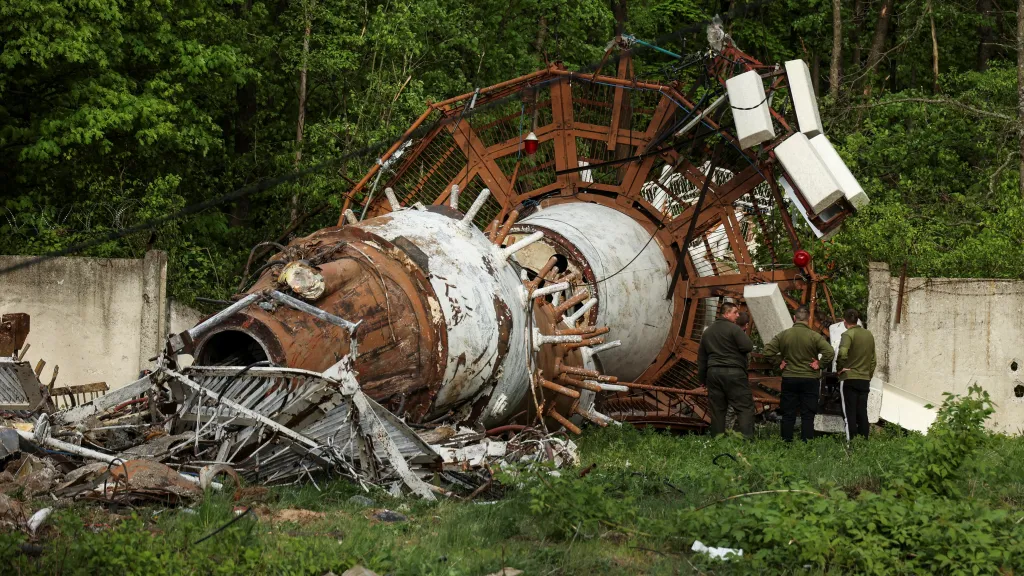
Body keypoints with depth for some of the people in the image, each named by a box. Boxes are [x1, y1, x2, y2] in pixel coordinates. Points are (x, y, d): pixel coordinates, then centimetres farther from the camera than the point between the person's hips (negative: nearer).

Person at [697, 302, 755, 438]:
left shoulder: (708, 331, 17)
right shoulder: (734, 329, -8)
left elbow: (701, 357, 19)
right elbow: (748, 347, -14)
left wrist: (702, 378, 24)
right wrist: (743, 335, 6)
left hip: (713, 373, 7)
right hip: (734, 373, -7)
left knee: (717, 409, 9)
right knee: (745, 407, -5)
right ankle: (747, 438, -16)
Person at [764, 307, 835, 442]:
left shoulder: (783, 335, -2)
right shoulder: (815, 336, -9)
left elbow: (768, 351, -4)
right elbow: (830, 352, -19)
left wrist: (778, 362, 5)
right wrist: (820, 364, -6)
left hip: (788, 379, 2)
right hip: (810, 380, -2)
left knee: (788, 415, 9)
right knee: (807, 415, 3)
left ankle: (786, 441, 9)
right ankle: (806, 443, 0)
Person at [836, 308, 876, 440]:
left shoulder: (848, 334, -12)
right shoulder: (868, 334, 10)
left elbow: (842, 353, -29)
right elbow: (873, 359, 17)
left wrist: (840, 367, -14)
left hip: (849, 379, -6)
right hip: (865, 379, 6)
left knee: (849, 414, -2)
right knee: (862, 413, 10)